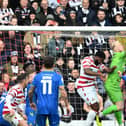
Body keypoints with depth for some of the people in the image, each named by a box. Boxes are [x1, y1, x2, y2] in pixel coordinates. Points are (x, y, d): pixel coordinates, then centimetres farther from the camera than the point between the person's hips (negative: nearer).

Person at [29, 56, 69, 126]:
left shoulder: (37, 76, 4)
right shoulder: (58, 76, -1)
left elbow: (30, 92, 8)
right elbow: (63, 92, -8)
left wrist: (31, 102, 25)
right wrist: (67, 105, 2)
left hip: (41, 107, 1)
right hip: (53, 107, -1)